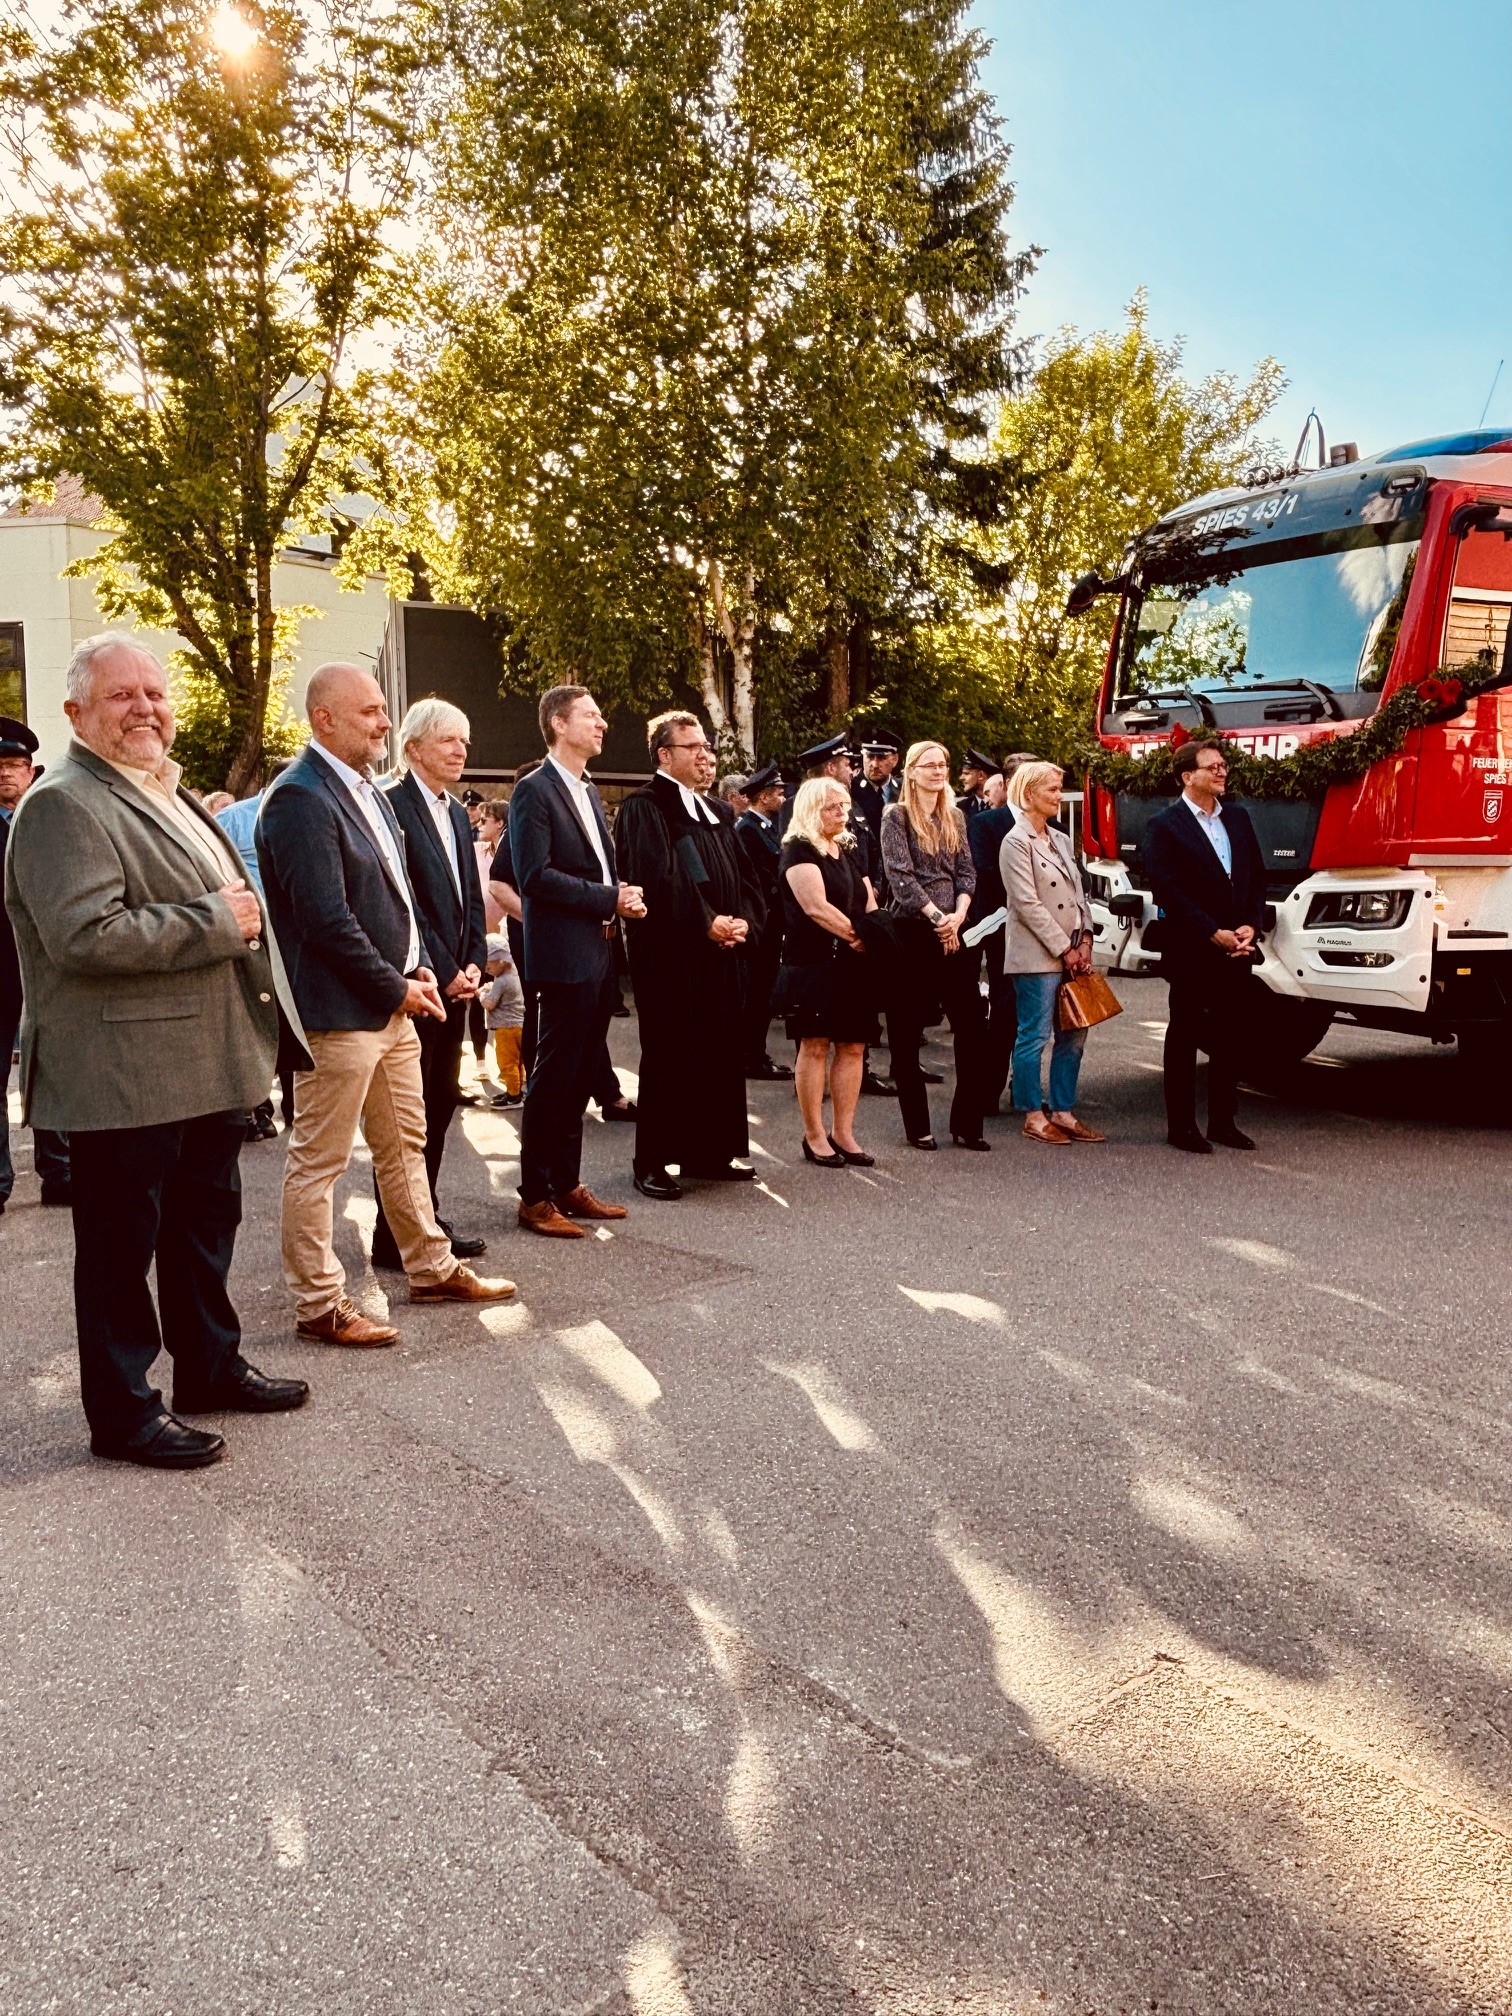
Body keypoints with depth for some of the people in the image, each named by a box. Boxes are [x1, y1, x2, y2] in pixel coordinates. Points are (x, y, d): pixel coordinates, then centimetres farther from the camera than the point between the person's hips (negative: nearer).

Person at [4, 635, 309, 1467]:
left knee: (207, 1224, 20)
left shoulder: (167, 796, 17)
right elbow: (86, 934, -27)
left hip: (205, 1067, 10)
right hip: (122, 1078, -10)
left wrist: (244, 917, 10)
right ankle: (122, 1412, 17)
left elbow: (228, 902, 31)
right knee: (120, 1245, 4)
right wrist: (215, 921, -20)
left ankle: (211, 1366, 35)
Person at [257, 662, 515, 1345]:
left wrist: (417, 968, 7)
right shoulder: (300, 798, -16)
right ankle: (319, 1305, 14)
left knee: (404, 1144, 19)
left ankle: (432, 1268, 33)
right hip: (338, 1013, -10)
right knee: (318, 1161, 3)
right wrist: (397, 988, -14)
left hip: (392, 1005, 10)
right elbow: (326, 918, -22)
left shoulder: (366, 791, 14)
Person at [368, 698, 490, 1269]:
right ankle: (394, 1238, 7)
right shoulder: (391, 803, -11)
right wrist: (443, 973, -15)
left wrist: (473, 963, 2)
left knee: (442, 1099, 13)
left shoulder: (456, 813, 16)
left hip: (456, 980, 8)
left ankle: (428, 1219, 24)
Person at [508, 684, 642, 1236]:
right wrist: (609, 899, -16)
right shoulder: (535, 790, -9)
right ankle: (535, 1197, 8)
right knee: (552, 1079, -2)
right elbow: (535, 875, -18)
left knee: (580, 1077, 14)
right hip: (564, 957, -8)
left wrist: (625, 897, 2)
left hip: (599, 954, 9)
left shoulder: (589, 792, 18)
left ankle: (568, 1185, 24)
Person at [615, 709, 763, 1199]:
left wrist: (743, 920, -3)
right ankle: (653, 1162, 5)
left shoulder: (714, 814, 18)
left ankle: (711, 1153, 21)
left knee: (720, 1052, 11)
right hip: (670, 955, -8)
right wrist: (707, 923, -20)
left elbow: (742, 877, 16)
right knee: (669, 1057, -3)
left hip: (720, 955, 8)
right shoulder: (644, 807, -8)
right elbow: (655, 876, -20)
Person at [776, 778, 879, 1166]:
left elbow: (869, 904, 13)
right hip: (813, 964, -7)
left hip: (852, 966, 7)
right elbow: (816, 906, -17)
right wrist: (857, 935, -16)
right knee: (815, 1046, -2)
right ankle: (814, 1136, 7)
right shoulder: (799, 849, -6)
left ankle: (843, 1132, 14)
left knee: (852, 1047, 6)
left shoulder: (848, 850, 17)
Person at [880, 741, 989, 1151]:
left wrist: (958, 914, -7)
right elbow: (901, 876, -11)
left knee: (972, 1027, 0)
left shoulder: (955, 817, 14)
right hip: (911, 932, -5)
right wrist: (936, 917, -13)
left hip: (952, 932, 5)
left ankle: (966, 1124, 8)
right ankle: (917, 1125, 12)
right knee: (905, 1033, 2)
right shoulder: (896, 817, -2)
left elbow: (966, 872, 9)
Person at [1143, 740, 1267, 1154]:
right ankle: (1181, 1126, 11)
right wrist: (1214, 934, -16)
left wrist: (1251, 926, -4)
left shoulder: (1238, 818, 13)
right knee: (1184, 1038, 4)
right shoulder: (1164, 827, -6)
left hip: (1238, 950, 6)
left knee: (1230, 1038, 11)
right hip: (1191, 953, -6)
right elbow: (1169, 891, -13)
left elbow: (1257, 876, 12)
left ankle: (1223, 1121, 21)